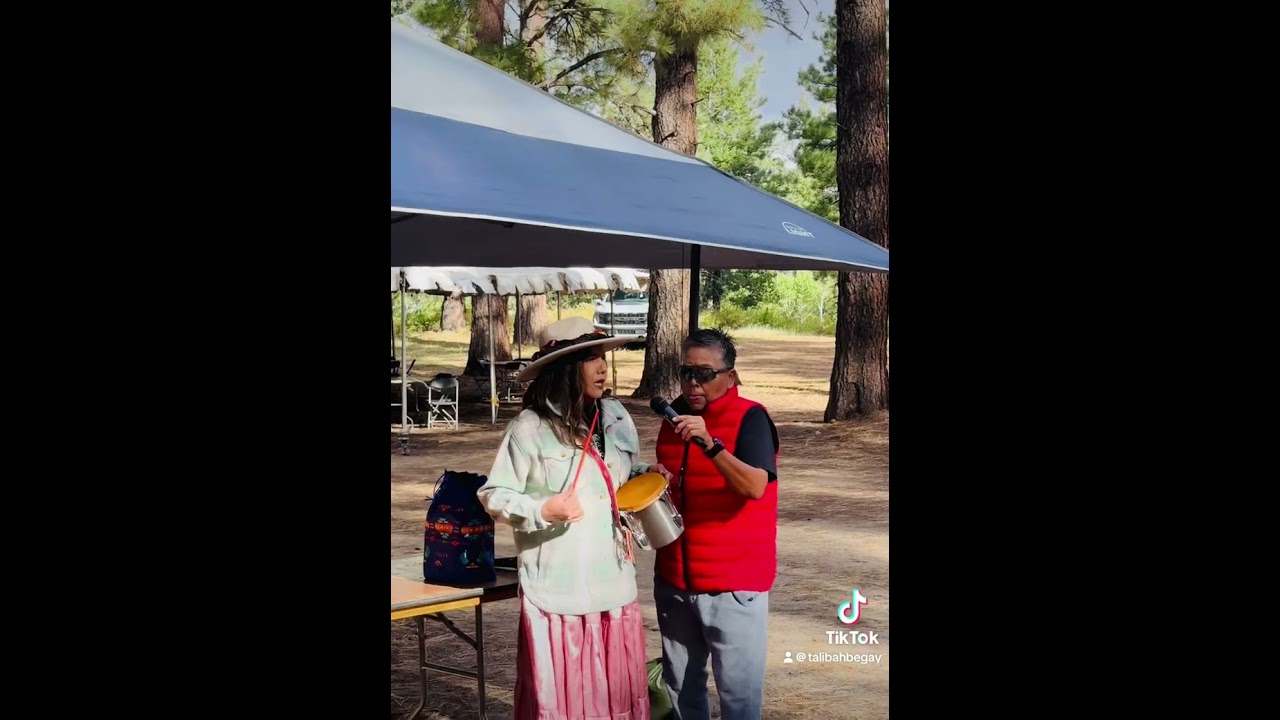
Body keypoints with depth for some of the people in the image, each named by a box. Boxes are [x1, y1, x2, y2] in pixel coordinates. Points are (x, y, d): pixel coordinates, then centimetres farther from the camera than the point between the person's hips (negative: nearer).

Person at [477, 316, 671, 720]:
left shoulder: (615, 416, 7)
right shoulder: (530, 427, -11)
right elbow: (493, 496, -8)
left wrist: (647, 474, 1)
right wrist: (543, 511, -22)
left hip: (614, 581, 5)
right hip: (557, 588, -5)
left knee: (617, 686, 13)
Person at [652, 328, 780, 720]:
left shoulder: (750, 418, -12)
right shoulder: (675, 415, 8)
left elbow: (754, 487, -29)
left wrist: (709, 443, -37)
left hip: (733, 581, -6)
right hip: (674, 579, 6)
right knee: (680, 685, 16)